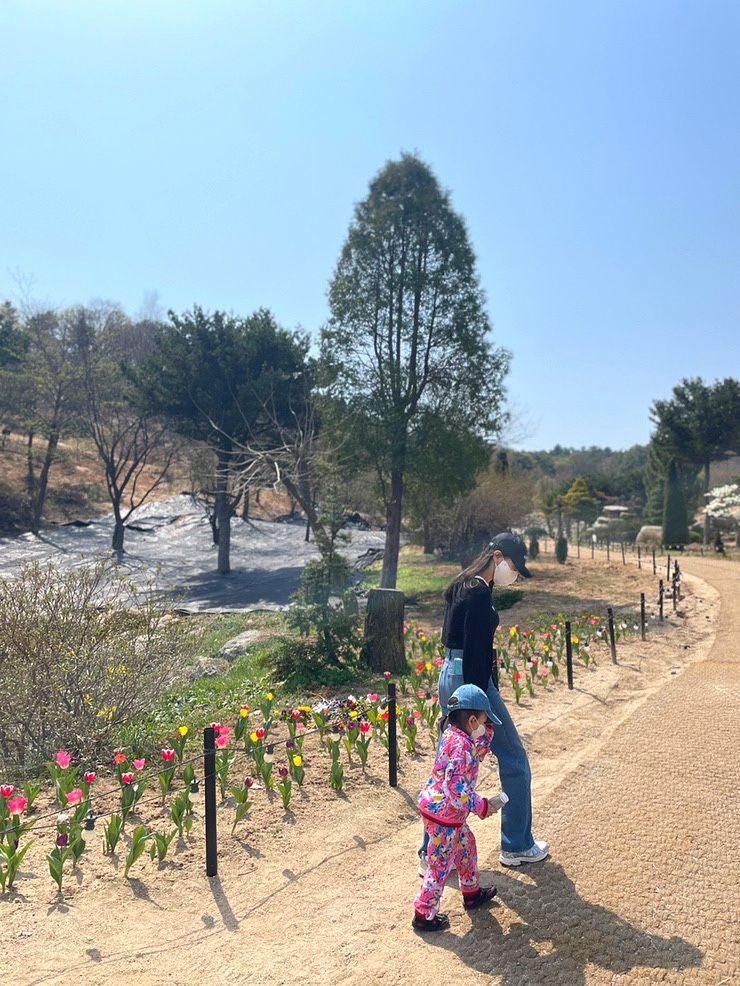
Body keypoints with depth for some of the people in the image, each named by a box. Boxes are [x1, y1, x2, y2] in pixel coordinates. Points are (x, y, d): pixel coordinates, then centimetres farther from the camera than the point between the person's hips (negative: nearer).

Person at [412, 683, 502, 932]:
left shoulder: (452, 734, 1)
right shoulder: (461, 745, -27)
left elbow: (479, 749, 19)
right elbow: (457, 789, -30)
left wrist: (486, 729, 7)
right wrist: (482, 806, -20)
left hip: (436, 806, 10)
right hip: (444, 813, -10)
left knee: (466, 845, 27)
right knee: (441, 865, 5)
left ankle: (472, 892, 46)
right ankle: (424, 915, 20)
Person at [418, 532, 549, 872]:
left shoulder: (463, 586, 12)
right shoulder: (480, 593, -18)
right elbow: (476, 652, -21)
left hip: (449, 676, 10)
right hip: (471, 679, -10)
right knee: (514, 761, 9)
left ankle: (432, 854, 22)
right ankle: (517, 846, 24)